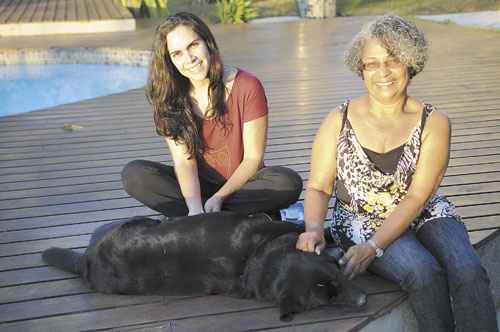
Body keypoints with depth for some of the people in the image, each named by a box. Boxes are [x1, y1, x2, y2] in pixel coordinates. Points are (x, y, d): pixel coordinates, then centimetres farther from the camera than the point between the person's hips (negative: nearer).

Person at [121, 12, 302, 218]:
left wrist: (219, 197, -24)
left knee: (289, 182, -32)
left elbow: (253, 158, -11)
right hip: (196, 184, 2)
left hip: (241, 183, -2)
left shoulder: (247, 88, -13)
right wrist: (195, 207, -30)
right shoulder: (169, 97, -5)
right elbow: (183, 160, -12)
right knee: (133, 174, -21)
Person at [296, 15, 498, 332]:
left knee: (468, 271, -28)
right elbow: (318, 187, 0)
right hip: (361, 221, -1)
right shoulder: (339, 120, -1)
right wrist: (314, 228, -22)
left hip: (425, 215, 1)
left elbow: (417, 196, -11)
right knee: (424, 272, -30)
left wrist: (374, 247, -23)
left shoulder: (434, 123, -3)